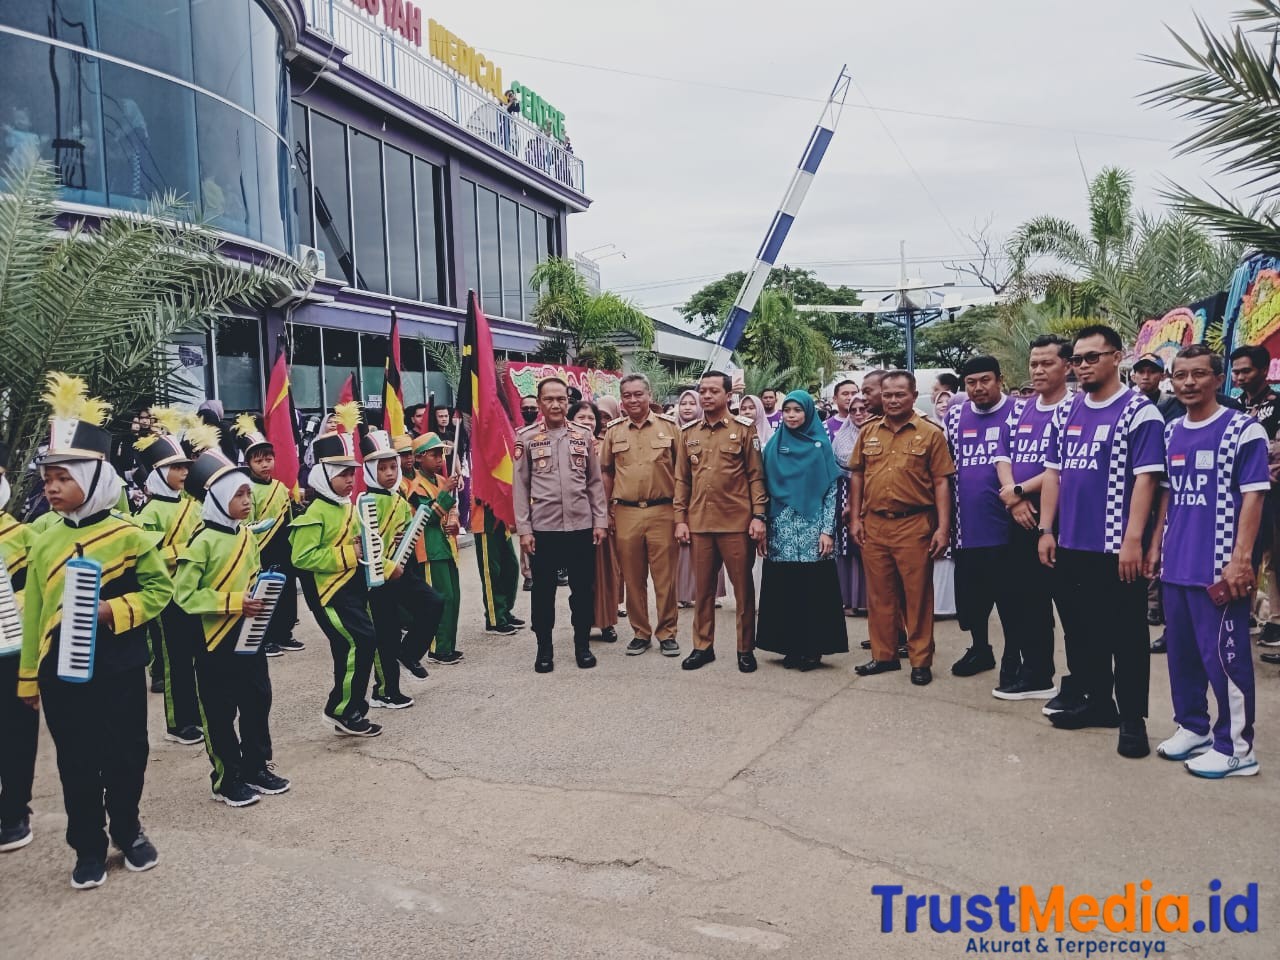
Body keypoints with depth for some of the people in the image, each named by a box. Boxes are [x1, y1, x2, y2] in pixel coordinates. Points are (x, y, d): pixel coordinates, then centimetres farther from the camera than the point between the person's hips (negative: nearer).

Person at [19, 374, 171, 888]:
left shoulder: (128, 534, -9)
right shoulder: (43, 538, 2)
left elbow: (160, 588, -3)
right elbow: (33, 610, 7)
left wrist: (114, 609, -20)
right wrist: (28, 675, 10)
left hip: (118, 669, -2)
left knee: (126, 758, 10)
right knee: (76, 765, 11)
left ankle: (128, 832, 32)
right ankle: (88, 848, 26)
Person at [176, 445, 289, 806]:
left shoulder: (247, 535, 7)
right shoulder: (203, 541, -15)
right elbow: (184, 594, -19)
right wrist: (234, 603, -24)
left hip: (249, 633, 7)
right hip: (215, 638, -7)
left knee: (258, 699, 13)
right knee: (220, 711, 5)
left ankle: (257, 767, 27)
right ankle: (227, 780, 17)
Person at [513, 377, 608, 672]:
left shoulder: (584, 435, 5)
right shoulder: (526, 438, 0)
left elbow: (595, 482, 8)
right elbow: (520, 485, 0)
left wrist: (600, 521, 2)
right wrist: (523, 529, -5)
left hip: (581, 526, 1)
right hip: (542, 528, -1)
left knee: (583, 589, 8)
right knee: (543, 590, 8)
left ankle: (583, 644, 23)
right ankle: (544, 648, 21)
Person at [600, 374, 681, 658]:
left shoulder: (669, 426, 3)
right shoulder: (613, 430, 8)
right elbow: (606, 472, 13)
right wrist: (607, 512, 8)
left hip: (662, 512, -2)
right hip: (626, 514, 2)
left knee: (665, 577, 2)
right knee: (633, 578, 8)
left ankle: (667, 633, 15)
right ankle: (641, 633, 20)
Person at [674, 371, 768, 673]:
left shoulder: (745, 430, 0)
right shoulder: (688, 433, 10)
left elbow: (756, 476, -2)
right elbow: (682, 480, 11)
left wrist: (759, 516, -9)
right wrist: (680, 519, 6)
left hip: (737, 523, -3)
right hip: (699, 523, 3)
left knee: (743, 587, 5)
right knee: (703, 588, 10)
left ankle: (745, 648, 16)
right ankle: (702, 646, 21)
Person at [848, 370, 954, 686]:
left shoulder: (930, 434, -1)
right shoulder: (868, 432, 10)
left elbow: (941, 483, -3)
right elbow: (857, 476, 14)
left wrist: (943, 528, -8)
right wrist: (855, 518, 8)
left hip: (914, 525, -4)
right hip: (874, 525, 4)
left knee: (917, 595, 3)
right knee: (879, 594, 11)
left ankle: (921, 660, 14)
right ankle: (883, 655, 23)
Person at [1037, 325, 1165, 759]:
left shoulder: (1139, 412, -8)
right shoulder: (1065, 412, 11)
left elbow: (1144, 478, -13)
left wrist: (1133, 540, -18)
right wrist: (1047, 530, 7)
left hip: (1116, 547, -6)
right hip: (1071, 544, 6)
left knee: (1126, 634, 4)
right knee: (1080, 628, 16)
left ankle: (1132, 718, 14)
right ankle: (1096, 700, 31)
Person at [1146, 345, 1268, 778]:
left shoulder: (1243, 430, -7)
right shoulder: (1171, 433, 11)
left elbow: (1253, 497, -11)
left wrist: (1241, 560, -16)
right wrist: (1156, 545, 14)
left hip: (1219, 567, -6)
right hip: (1176, 564, 7)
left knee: (1223, 656, -1)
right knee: (1181, 651, 15)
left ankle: (1235, 747, 11)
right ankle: (1192, 727, 30)